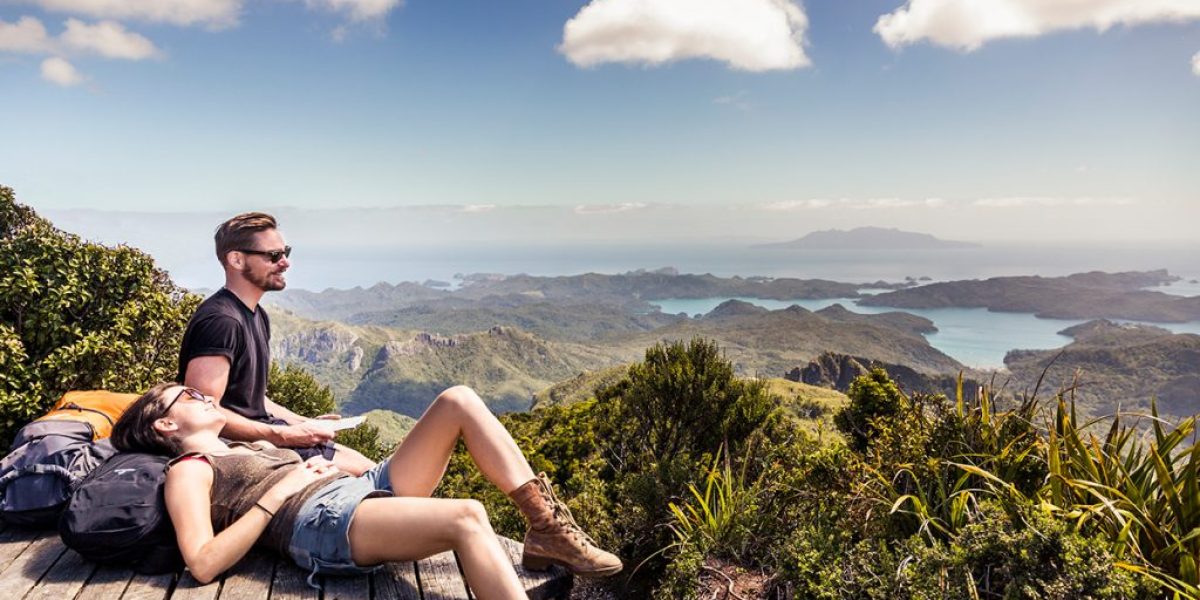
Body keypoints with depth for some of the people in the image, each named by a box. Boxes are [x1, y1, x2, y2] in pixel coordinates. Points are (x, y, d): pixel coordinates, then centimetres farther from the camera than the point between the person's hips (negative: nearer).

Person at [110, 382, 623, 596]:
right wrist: (278, 493, -7)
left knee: (458, 401, -7)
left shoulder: (247, 447, 34)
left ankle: (548, 530, -14)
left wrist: (312, 465, 12)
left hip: (365, 488, 9)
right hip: (321, 523, -9)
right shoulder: (187, 471, 9)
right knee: (466, 516, -35)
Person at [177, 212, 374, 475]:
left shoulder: (257, 316, 13)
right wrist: (285, 436, -22)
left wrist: (303, 423, 7)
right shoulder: (220, 320, -20)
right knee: (366, 473, -11)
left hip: (261, 430, 10)